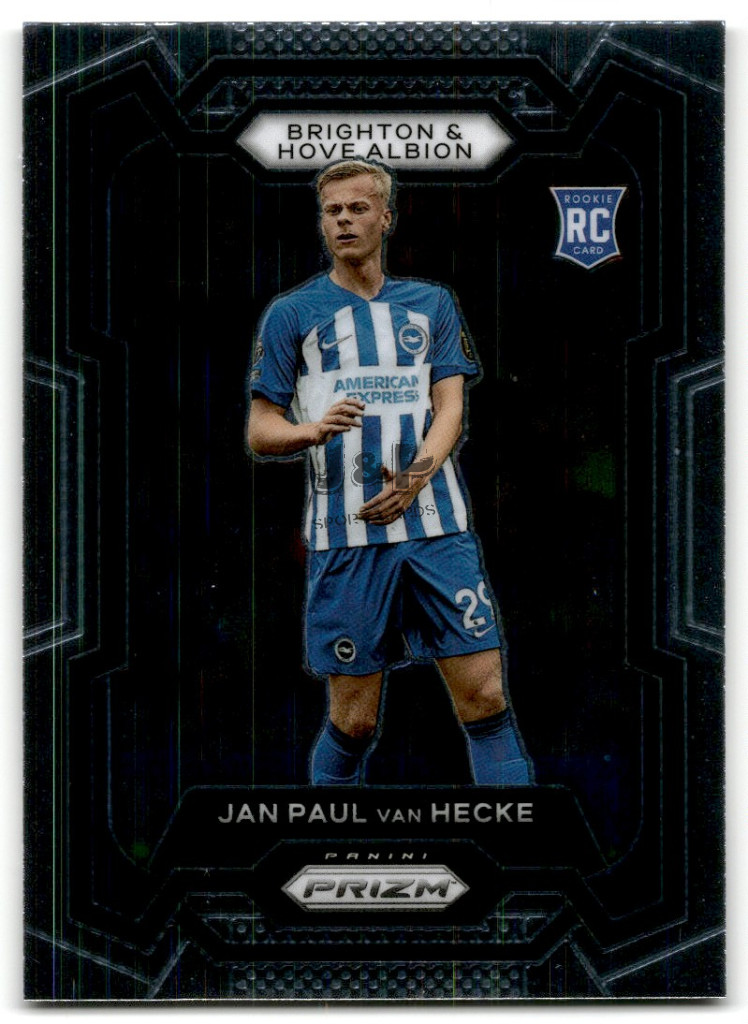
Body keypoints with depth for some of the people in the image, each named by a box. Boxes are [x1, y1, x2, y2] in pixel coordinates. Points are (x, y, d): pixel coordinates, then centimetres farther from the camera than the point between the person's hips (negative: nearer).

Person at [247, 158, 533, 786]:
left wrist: (414, 479, -12)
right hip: (345, 537, -1)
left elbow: (450, 406, 7)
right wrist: (315, 429, -16)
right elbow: (260, 431, 7)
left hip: (437, 527, 2)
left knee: (485, 697, -5)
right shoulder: (292, 314, 9)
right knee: (354, 721, 0)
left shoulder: (432, 304, 15)